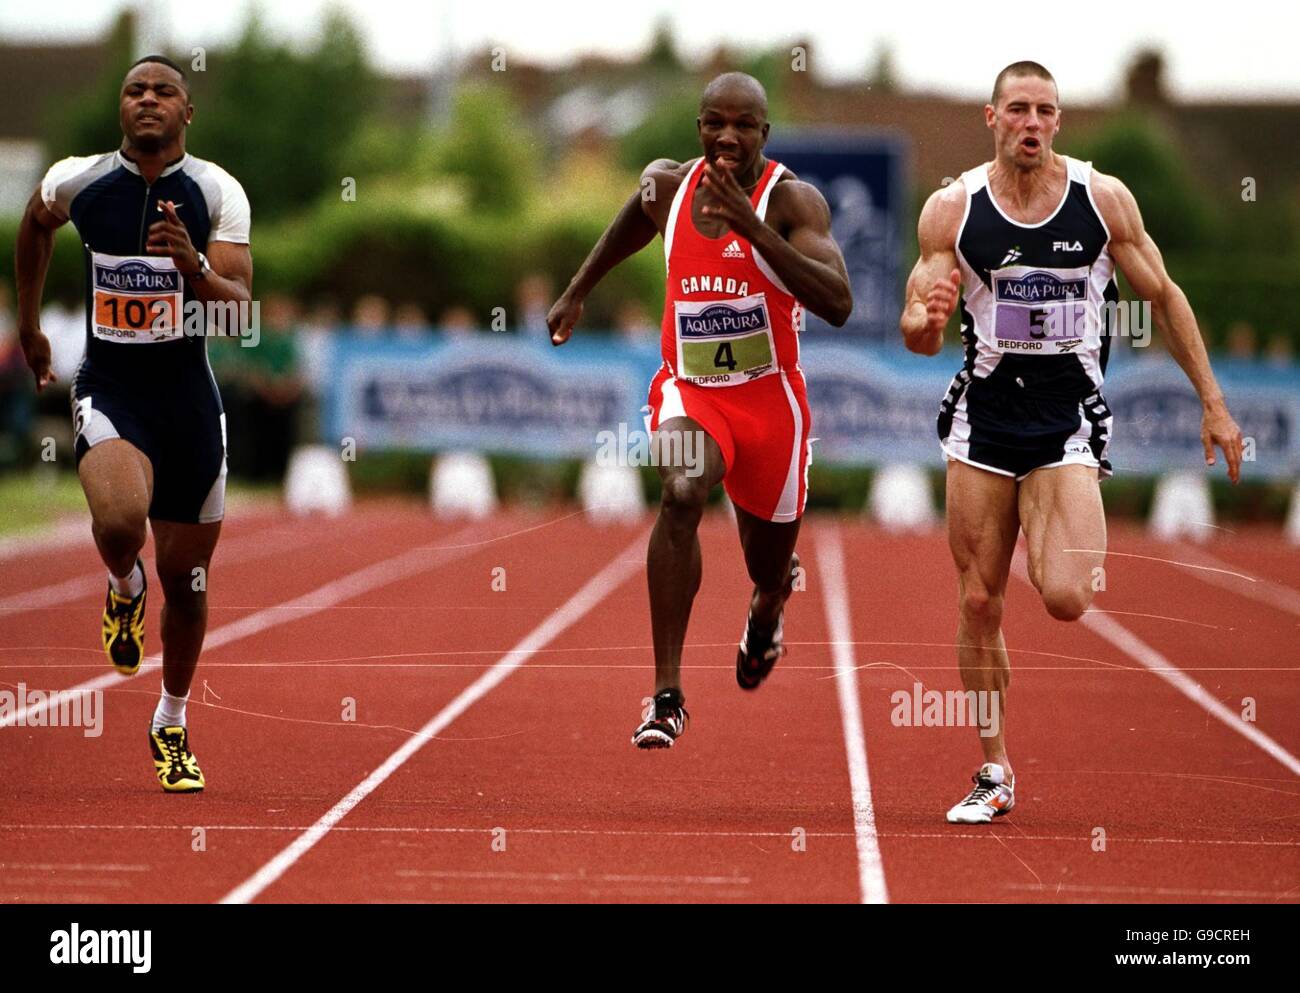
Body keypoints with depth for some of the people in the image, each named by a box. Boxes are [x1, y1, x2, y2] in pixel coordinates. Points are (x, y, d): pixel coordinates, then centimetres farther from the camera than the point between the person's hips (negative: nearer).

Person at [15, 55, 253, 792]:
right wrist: (29, 325, 25)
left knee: (186, 574, 9)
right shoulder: (76, 181, -4)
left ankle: (173, 726, 32)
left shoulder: (218, 192, -7)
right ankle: (125, 587, 7)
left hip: (188, 393, 1)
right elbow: (34, 226, 20)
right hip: (109, 390, -1)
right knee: (120, 520, -32)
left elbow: (240, 306, -13)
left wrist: (194, 267, -33)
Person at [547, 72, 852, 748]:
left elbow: (837, 305, -30)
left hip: (770, 398, -1)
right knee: (682, 495, -32)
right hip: (688, 390, 1)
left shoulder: (792, 200, -16)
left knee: (770, 573, 15)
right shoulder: (667, 185, -4)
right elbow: (632, 225, 22)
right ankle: (667, 696, -31)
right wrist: (578, 291, 30)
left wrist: (751, 226, -36)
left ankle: (767, 607, 58)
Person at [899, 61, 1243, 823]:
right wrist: (926, 319, -26)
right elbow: (919, 334, -1)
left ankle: (1090, 553, 18)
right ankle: (996, 773, 18)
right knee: (979, 603, 4)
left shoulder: (1104, 199, -3)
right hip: (985, 415, 2)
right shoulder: (952, 209, -2)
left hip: (1070, 417, -2)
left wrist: (1213, 404, 7)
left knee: (1065, 599, -19)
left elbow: (1165, 298, 7)